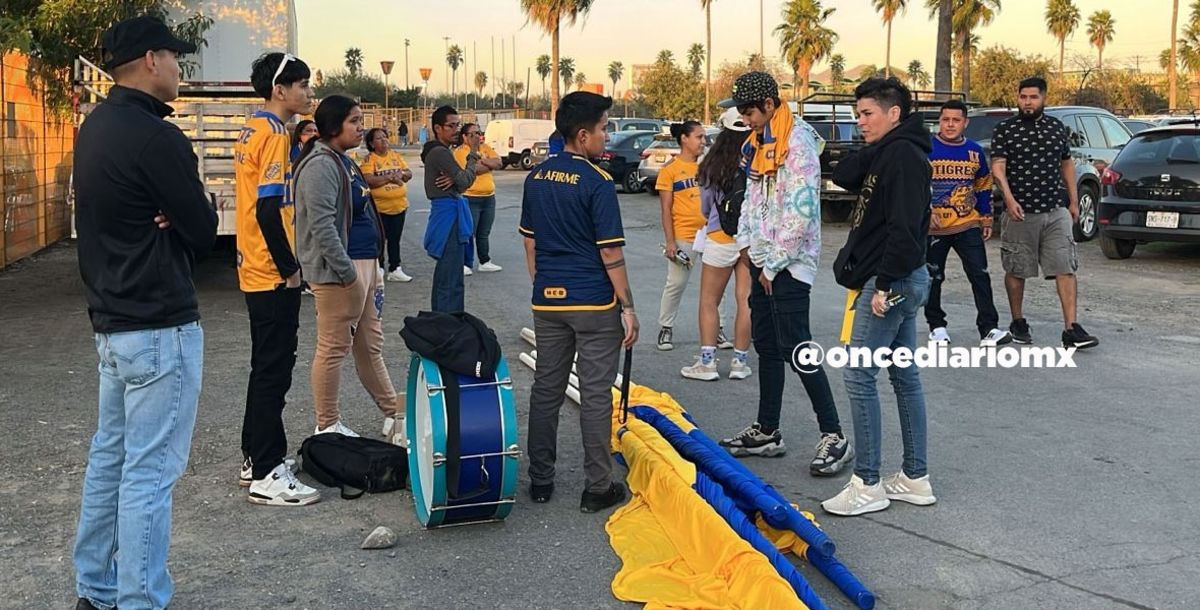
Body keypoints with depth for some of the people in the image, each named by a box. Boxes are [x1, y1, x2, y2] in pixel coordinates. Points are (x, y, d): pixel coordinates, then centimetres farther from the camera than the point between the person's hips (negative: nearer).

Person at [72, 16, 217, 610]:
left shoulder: (95, 127, 10)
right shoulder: (157, 138, -19)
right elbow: (203, 230, -13)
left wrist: (158, 225, -6)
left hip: (111, 318, 10)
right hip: (160, 325, -10)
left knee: (110, 455, 17)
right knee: (149, 472, -3)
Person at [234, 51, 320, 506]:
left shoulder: (254, 131, 13)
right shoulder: (274, 135, -16)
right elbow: (268, 210, -22)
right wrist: (289, 268, -16)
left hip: (258, 270, 10)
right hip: (274, 275, -10)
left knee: (267, 365, 17)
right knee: (274, 369, -4)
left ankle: (255, 458, 27)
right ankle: (267, 476, 2)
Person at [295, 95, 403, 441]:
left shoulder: (344, 161, 17)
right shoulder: (321, 165, -15)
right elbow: (322, 226, -23)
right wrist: (348, 274, -22)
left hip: (366, 264, 10)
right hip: (340, 270, -10)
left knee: (370, 346, 15)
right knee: (334, 348, 0)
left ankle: (393, 416, 24)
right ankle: (327, 426, 11)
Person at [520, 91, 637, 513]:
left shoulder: (536, 178, 6)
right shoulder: (597, 182, -14)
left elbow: (530, 242, 12)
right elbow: (611, 253, -14)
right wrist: (628, 307, -8)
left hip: (548, 301, 6)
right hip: (594, 304, -6)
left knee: (546, 390, 12)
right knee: (595, 395, 2)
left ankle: (540, 481, 20)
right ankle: (597, 487, 9)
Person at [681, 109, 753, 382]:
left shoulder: (713, 167, -6)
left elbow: (705, 208, 6)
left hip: (720, 239, -1)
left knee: (709, 302, 9)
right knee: (746, 301, 8)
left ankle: (707, 362, 7)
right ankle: (740, 362, 13)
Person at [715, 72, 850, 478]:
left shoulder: (798, 142, -16)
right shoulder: (757, 144, 14)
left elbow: (801, 212, -21)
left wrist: (774, 263, -16)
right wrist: (746, 243, 11)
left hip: (789, 262, -9)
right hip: (763, 259, 9)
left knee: (795, 348, -9)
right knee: (766, 345, 13)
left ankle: (834, 437, -1)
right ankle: (767, 432, 22)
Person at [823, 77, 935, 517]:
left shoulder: (904, 155, -16)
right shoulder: (888, 153, 15)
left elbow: (904, 228, -23)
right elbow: (842, 176, 15)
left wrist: (885, 283, -24)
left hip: (891, 282, -10)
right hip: (901, 281, 10)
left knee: (860, 377, -7)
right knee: (905, 376, 12)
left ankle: (867, 485, 0)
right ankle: (915, 479, 20)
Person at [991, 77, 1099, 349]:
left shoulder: (1057, 127, 10)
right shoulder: (1005, 129, 0)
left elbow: (1067, 164, 19)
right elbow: (998, 167, -9)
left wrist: (1074, 201, 15)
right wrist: (1009, 198, -23)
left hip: (1056, 211, 2)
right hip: (1020, 212, -2)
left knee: (1066, 269, -6)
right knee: (1015, 271, 8)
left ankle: (1071, 329, -7)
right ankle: (1018, 323, 25)